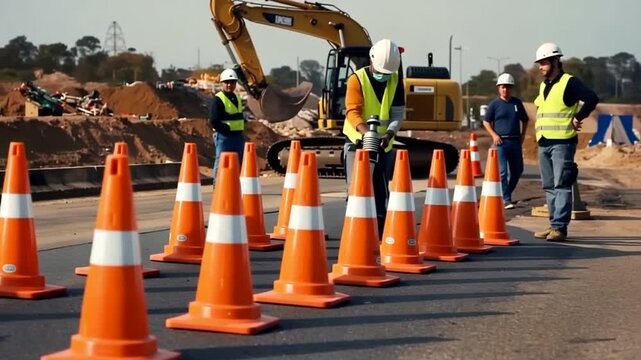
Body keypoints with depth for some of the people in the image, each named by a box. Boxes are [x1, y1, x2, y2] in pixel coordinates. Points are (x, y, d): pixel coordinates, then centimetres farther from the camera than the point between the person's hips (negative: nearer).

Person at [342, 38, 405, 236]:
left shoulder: (396, 81, 1)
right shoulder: (357, 79, -11)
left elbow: (398, 113, -2)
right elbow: (352, 111, -19)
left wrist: (389, 134, -21)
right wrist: (366, 131, -38)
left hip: (384, 143, 4)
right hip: (358, 141, -4)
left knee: (381, 190, 10)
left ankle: (380, 231, 18)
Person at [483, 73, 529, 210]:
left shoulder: (517, 103, 9)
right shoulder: (494, 104, 1)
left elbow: (525, 120, 20)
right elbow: (486, 122, 6)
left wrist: (522, 135, 9)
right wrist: (494, 135, -7)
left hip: (515, 141, 4)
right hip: (501, 142, -4)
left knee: (517, 170, 9)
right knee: (502, 171, -9)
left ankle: (507, 193, 28)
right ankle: (506, 200, -6)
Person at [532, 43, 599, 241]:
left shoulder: (569, 82, -7)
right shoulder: (543, 86, 18)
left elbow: (592, 98, -18)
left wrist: (577, 118, -15)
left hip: (562, 143, -8)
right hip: (543, 143, 8)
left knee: (561, 186, -10)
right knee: (549, 187, 9)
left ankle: (559, 227, -12)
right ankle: (554, 225, 13)